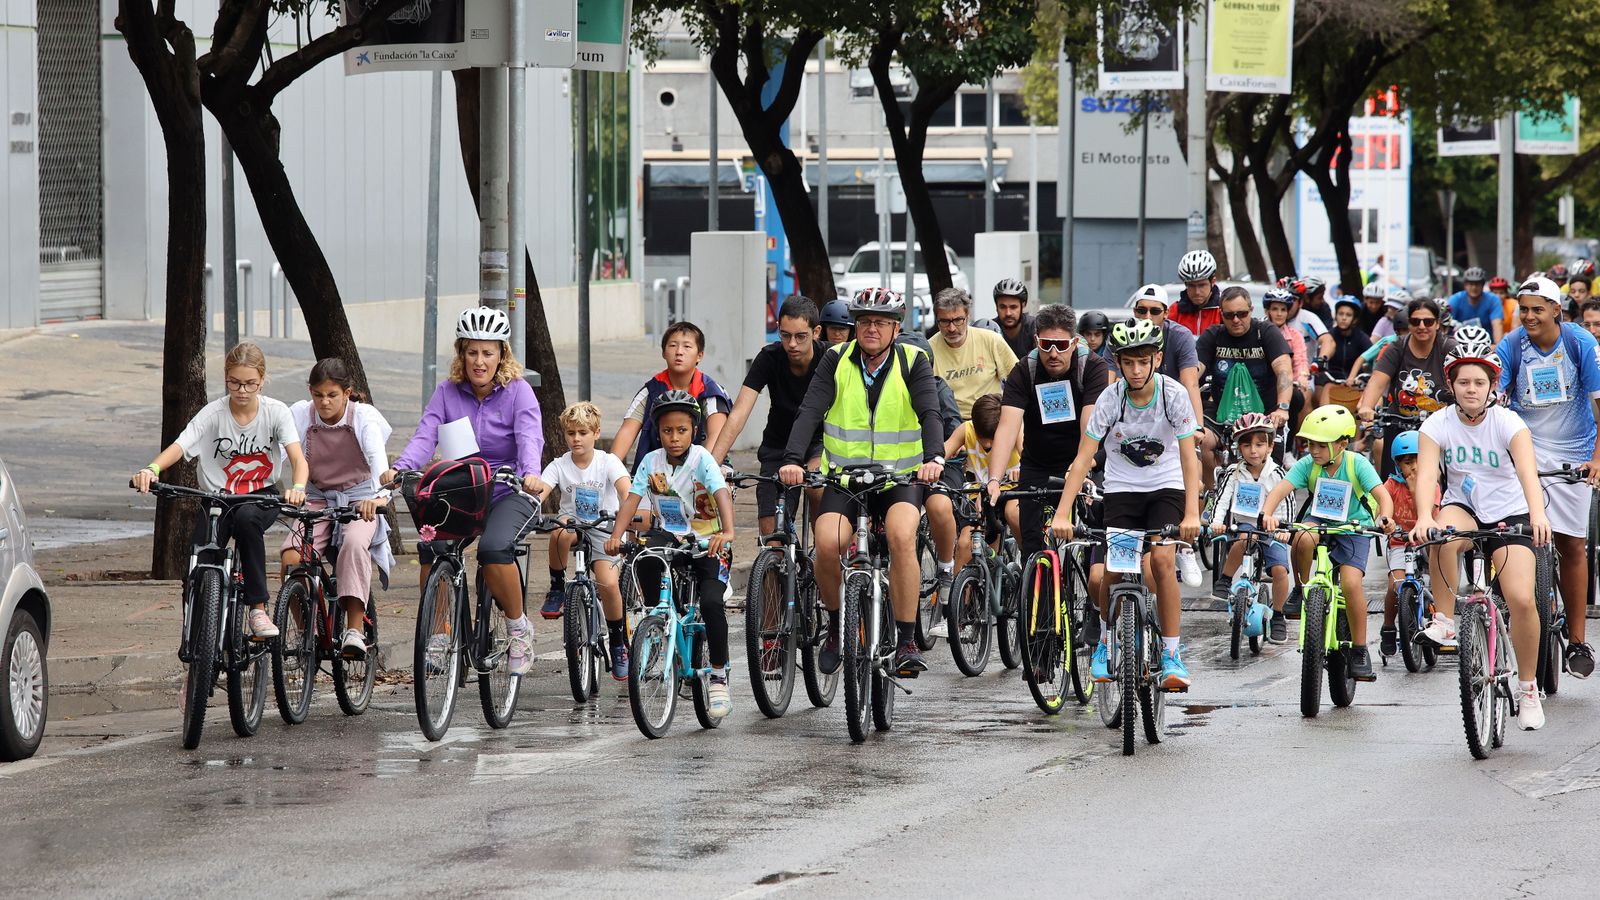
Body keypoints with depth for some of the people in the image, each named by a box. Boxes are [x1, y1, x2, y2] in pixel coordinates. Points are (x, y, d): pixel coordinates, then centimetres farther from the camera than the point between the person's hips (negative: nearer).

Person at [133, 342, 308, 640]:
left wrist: (298, 488, -41)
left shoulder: (275, 412, -7)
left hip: (261, 496, -1)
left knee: (246, 518, -38)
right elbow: (179, 446, -21)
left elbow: (298, 458, -19)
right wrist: (152, 469, -43)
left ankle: (258, 609, -28)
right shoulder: (213, 413, -9)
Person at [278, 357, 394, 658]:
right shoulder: (300, 415, -6)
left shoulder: (364, 416, -12)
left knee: (354, 543, -36)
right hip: (317, 498, 2)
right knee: (290, 557, -26)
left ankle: (355, 630, -34)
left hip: (359, 499, -2)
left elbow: (377, 456, -29)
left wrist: (380, 495, -49)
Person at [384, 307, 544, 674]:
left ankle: (518, 627, -10)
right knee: (430, 547, -25)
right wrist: (399, 468, -30)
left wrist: (530, 472, -42)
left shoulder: (517, 392, -5)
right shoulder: (448, 392, 3)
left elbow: (530, 437, -20)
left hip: (508, 494, -3)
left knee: (493, 547, -32)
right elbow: (425, 436, -9)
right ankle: (437, 633, -11)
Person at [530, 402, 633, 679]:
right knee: (560, 533, -37)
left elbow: (625, 489, -22)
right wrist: (533, 493, -43)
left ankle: (619, 644, 1)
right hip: (572, 523, 1)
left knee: (608, 584, -19)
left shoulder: (608, 462, -6)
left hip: (603, 529, -1)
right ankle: (557, 588, -13)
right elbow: (540, 492, -17)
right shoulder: (559, 465, -3)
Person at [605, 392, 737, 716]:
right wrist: (616, 535, -26)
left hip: (706, 542, -3)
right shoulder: (652, 461, -3)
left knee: (711, 601, -23)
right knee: (644, 556, -33)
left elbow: (722, 494, -27)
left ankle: (718, 676, -8)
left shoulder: (701, 459, -13)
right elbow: (632, 498, -11)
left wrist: (727, 532, -45)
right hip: (669, 535, 3)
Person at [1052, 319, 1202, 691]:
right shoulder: (1111, 399, -17)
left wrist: (1191, 514, -29)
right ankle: (1107, 642, 15)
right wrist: (1062, 514, -26)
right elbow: (1083, 458, -18)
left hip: (1166, 486, -1)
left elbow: (1189, 457, -18)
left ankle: (1172, 656, -13)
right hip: (1122, 488, 1)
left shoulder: (1174, 395, -18)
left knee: (1162, 560, -21)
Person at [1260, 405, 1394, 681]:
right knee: (1303, 539, -36)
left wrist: (1384, 518, -49)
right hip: (1319, 521, 2)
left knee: (1351, 582, -22)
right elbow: (1280, 490, -24)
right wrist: (1267, 515, -45)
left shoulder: (1357, 464, -18)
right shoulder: (1307, 465, -13)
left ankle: (1360, 651, -8)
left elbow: (1382, 495, -27)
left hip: (1353, 527, -2)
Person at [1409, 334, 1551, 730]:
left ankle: (1528, 688, 0)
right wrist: (1424, 517, -42)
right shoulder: (1438, 425, -8)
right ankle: (1444, 621, -21)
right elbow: (1426, 474, -22)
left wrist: (1537, 513, -48)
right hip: (1463, 508, 1)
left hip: (1509, 515, -1)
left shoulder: (1508, 423, -13)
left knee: (1521, 598, -19)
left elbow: (1527, 471, -28)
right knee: (1443, 534, -38)